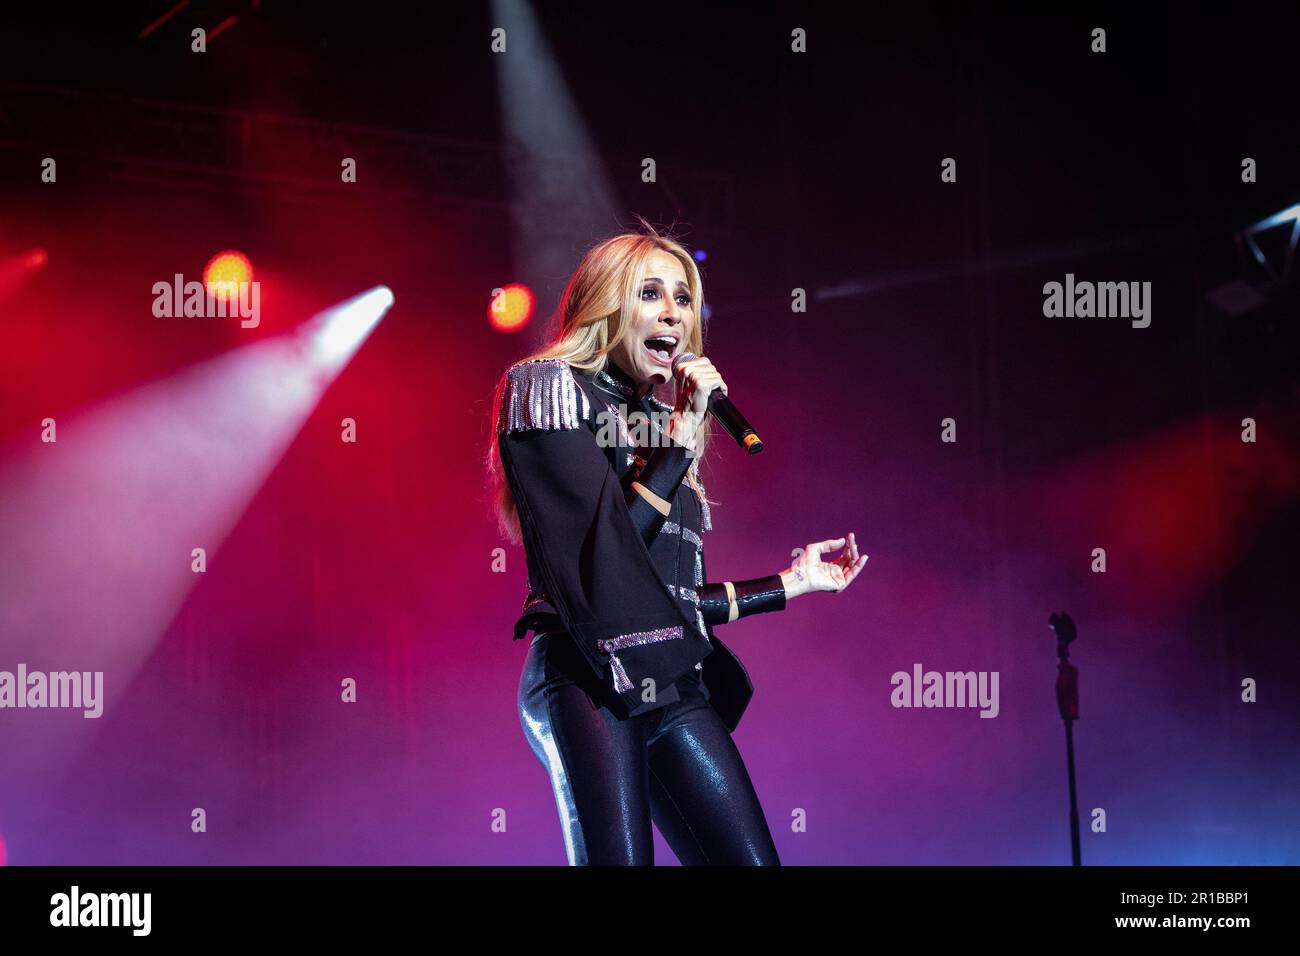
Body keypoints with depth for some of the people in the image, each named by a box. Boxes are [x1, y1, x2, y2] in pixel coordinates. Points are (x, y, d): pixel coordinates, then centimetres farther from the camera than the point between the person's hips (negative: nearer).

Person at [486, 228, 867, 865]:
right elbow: (602, 556, -10)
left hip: (676, 685, 7)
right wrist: (681, 435, -6)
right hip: (589, 676, -7)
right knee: (620, 857, -19)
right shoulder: (550, 386, 3)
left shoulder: (664, 422, 24)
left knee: (752, 859, -5)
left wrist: (793, 582, 28)